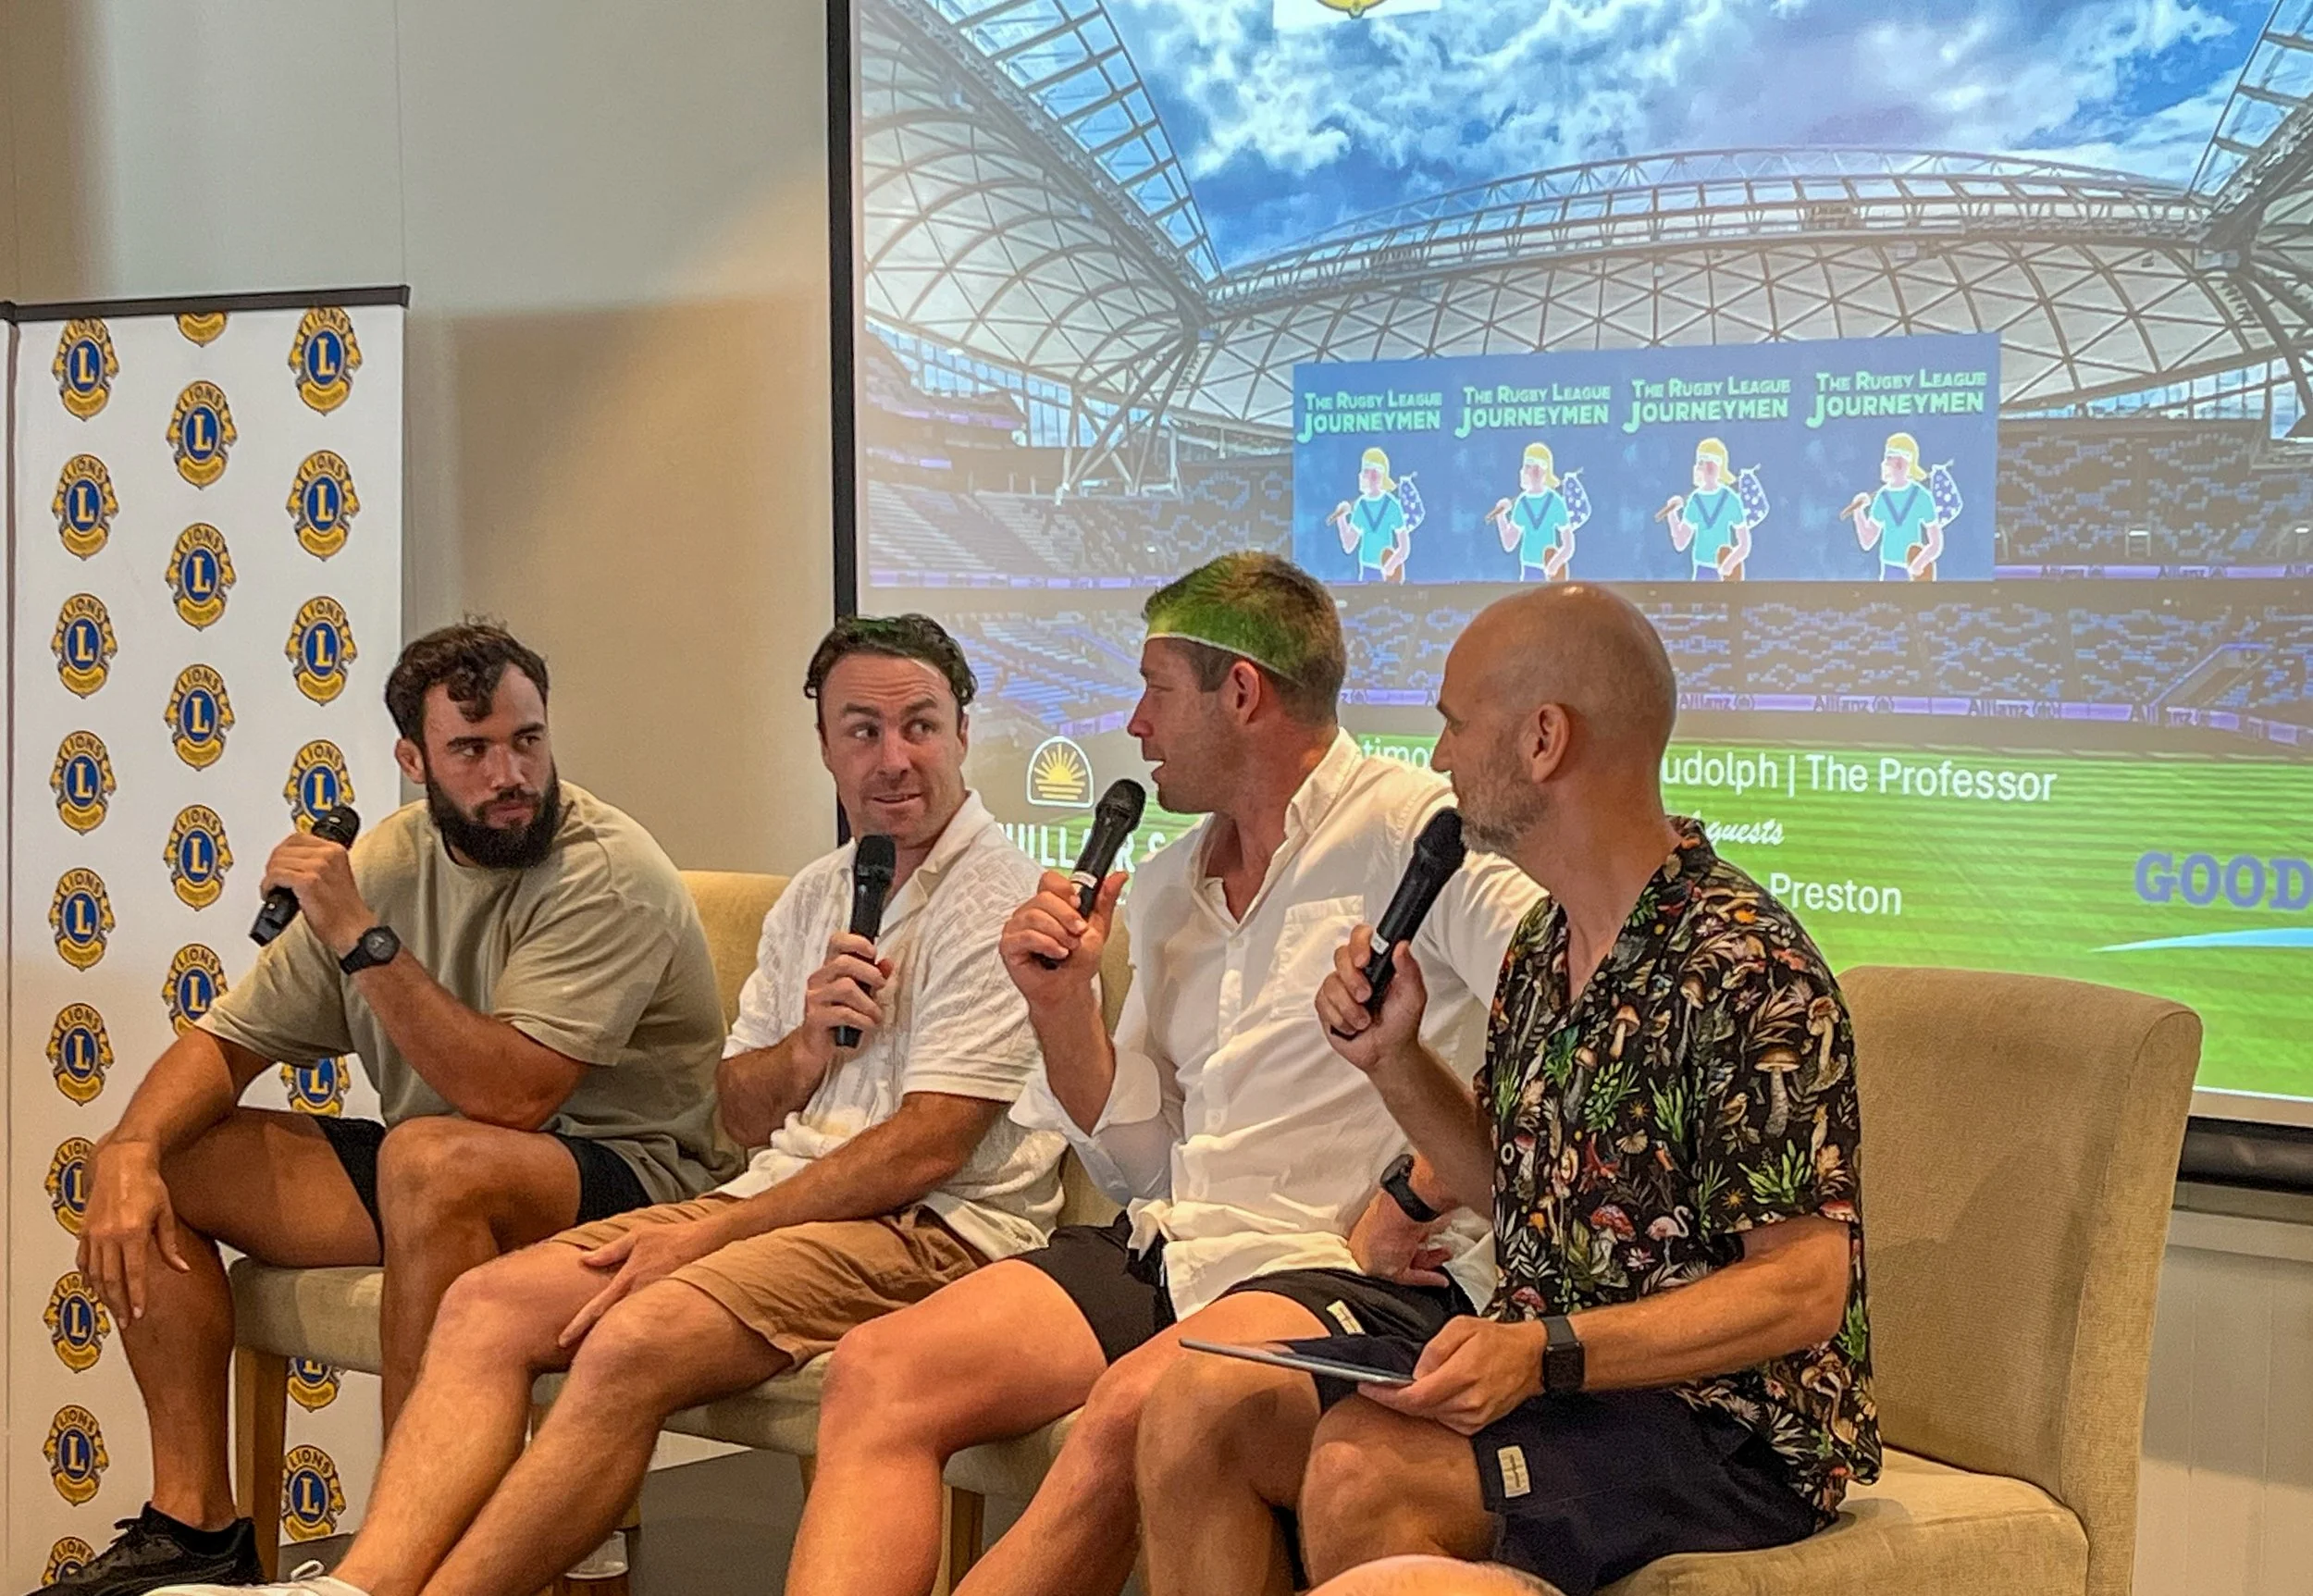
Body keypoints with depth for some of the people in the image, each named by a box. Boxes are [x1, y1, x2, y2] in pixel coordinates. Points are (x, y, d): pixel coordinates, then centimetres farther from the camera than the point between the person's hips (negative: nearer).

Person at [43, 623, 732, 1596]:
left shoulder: (607, 874, -17)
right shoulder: (387, 862, 4)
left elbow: (509, 1096, -27)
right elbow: (227, 1041, 7)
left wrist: (361, 937, -26)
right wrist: (130, 1150, -13)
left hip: (621, 1173, -7)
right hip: (433, 1183, 7)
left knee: (431, 1158, -38)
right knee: (159, 1165, -3)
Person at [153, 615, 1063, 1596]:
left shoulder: (996, 900, -7)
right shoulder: (814, 897, 20)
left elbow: (926, 1150, -14)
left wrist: (703, 1237, -13)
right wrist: (803, 1049, -5)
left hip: (934, 1225, -8)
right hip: (782, 1195, 8)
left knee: (632, 1342, -31)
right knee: (489, 1304, -13)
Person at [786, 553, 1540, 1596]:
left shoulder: (1415, 833, -6)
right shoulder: (1165, 891, 18)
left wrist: (1410, 1203, -18)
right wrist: (1063, 1006, 5)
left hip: (1359, 1275, -8)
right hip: (1169, 1249, 8)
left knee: (1135, 1409, -36)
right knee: (879, 1374, -12)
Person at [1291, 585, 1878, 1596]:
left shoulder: (1746, 973, -20)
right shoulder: (1542, 953, 9)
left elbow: (1801, 1291, -21)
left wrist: (1545, 1354, -28)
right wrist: (1393, 1060, 4)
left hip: (1727, 1426, -9)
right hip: (1544, 1377, 9)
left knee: (1361, 1477, -29)